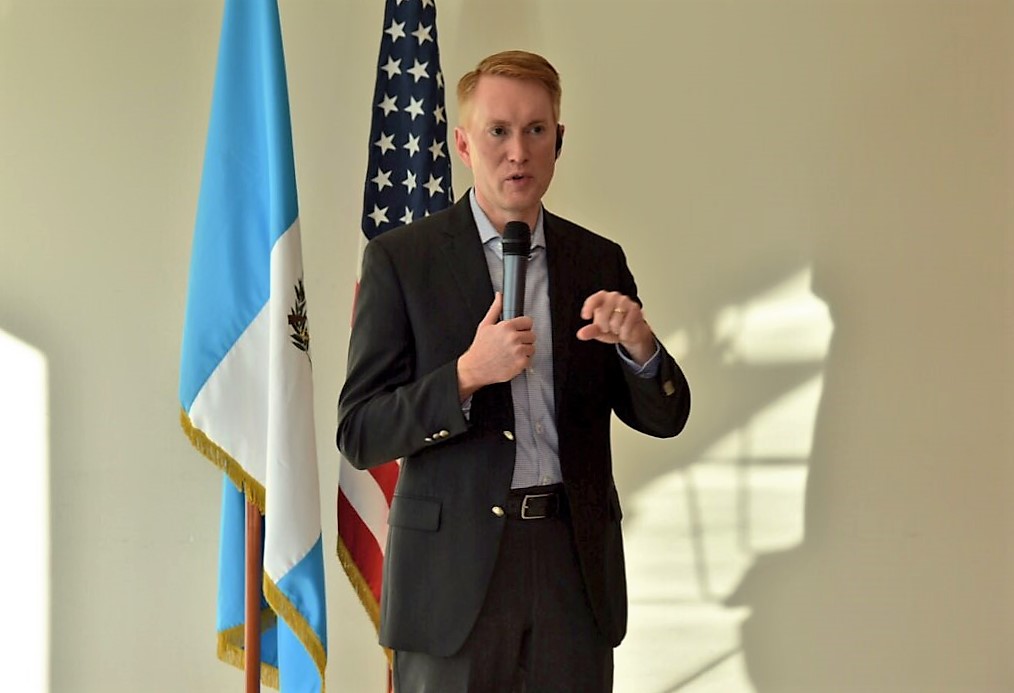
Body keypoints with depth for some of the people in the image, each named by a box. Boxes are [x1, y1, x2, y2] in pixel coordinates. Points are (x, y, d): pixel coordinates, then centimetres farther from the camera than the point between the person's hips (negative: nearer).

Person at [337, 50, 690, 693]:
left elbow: (665, 417, 9)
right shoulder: (401, 259, -3)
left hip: (576, 566, 3)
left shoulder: (599, 260, 8)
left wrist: (639, 345, -12)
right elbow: (359, 435, -6)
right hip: (454, 564, -3)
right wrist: (468, 374, -20)